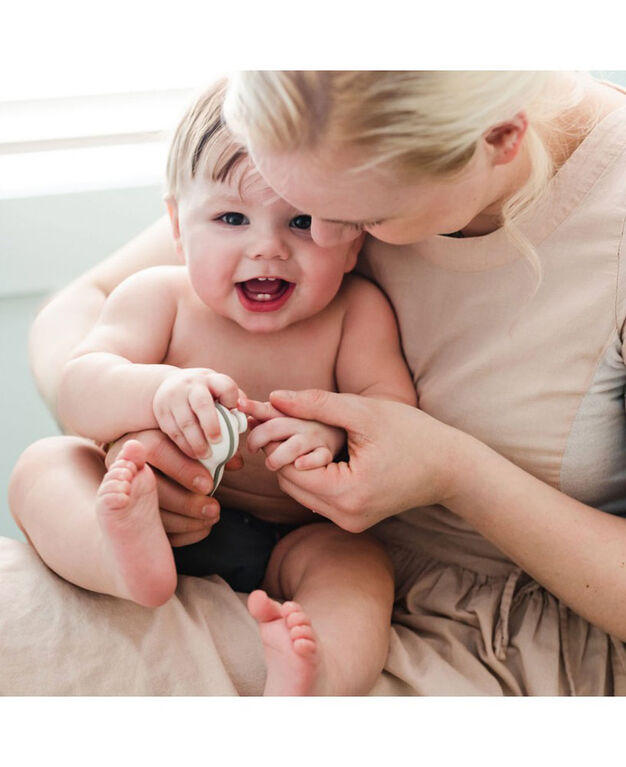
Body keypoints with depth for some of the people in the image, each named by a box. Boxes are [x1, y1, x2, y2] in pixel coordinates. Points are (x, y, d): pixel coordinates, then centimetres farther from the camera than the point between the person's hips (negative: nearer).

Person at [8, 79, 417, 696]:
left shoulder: (355, 311, -5)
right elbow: (79, 393, -16)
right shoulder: (159, 297, -5)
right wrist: (158, 389, -39)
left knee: (360, 565, -30)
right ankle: (127, 556, -50)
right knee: (42, 468, -20)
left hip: (293, 539, 0)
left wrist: (333, 428, -36)